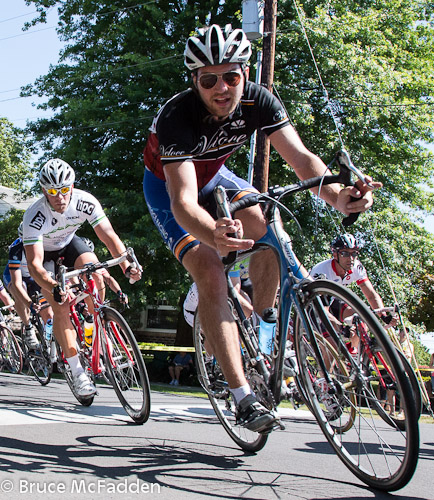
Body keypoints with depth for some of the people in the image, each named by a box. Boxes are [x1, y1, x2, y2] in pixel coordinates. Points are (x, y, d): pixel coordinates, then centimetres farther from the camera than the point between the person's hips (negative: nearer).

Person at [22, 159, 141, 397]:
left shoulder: (85, 202, -29)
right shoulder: (34, 216, -36)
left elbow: (109, 236, -30)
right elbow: (34, 264, -41)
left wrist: (126, 265, -47)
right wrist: (54, 288, -59)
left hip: (69, 243, 3)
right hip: (44, 252, -2)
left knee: (94, 272, -27)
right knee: (60, 306, -17)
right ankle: (78, 372, -10)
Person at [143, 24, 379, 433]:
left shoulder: (258, 101, -24)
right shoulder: (176, 118, -37)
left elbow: (301, 158, -30)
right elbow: (183, 201, -46)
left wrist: (337, 196, -50)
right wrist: (212, 234, -67)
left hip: (213, 174, 5)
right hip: (167, 186, -5)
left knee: (263, 225, -23)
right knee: (210, 273, -23)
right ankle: (243, 398, -21)